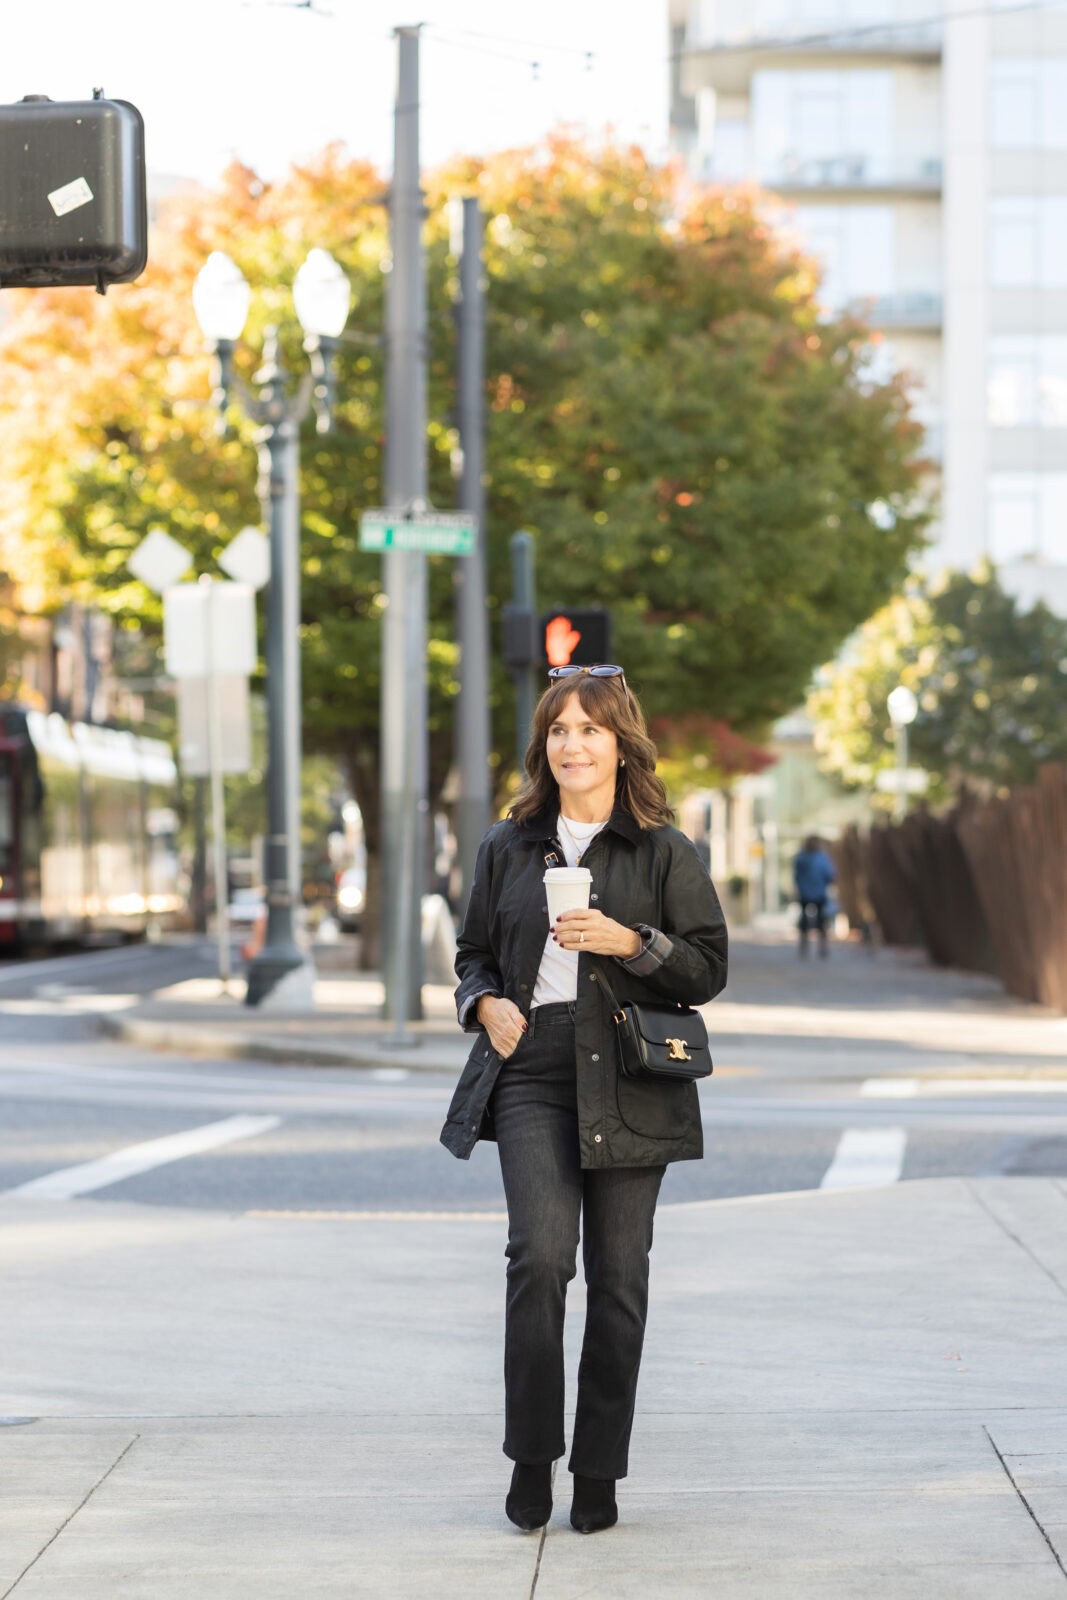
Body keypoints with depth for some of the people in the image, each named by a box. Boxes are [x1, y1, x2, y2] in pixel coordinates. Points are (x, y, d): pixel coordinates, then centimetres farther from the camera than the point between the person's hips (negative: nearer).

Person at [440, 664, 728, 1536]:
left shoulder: (666, 852, 4)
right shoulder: (509, 847, 11)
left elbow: (708, 966, 2)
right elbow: (475, 953, 21)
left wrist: (629, 942, -13)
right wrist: (487, 1003, 0)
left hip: (628, 1080, -1)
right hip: (531, 1072, 1)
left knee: (618, 1277, 1)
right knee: (540, 1254, -16)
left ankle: (599, 1472, 13)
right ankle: (532, 1457, -3)